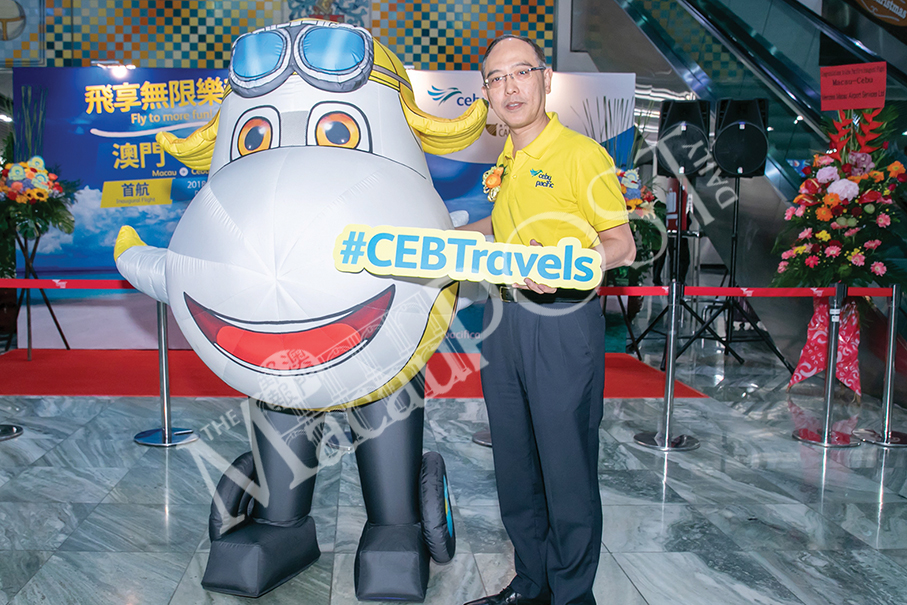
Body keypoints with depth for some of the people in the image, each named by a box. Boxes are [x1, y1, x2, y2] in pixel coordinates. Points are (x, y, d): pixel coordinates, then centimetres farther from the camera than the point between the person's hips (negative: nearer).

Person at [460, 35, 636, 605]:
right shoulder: (502, 160, 12)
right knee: (514, 461, 14)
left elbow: (622, 244, -9)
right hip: (502, 318, 7)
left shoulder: (582, 154, -9)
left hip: (562, 325, -7)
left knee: (567, 466, 1)